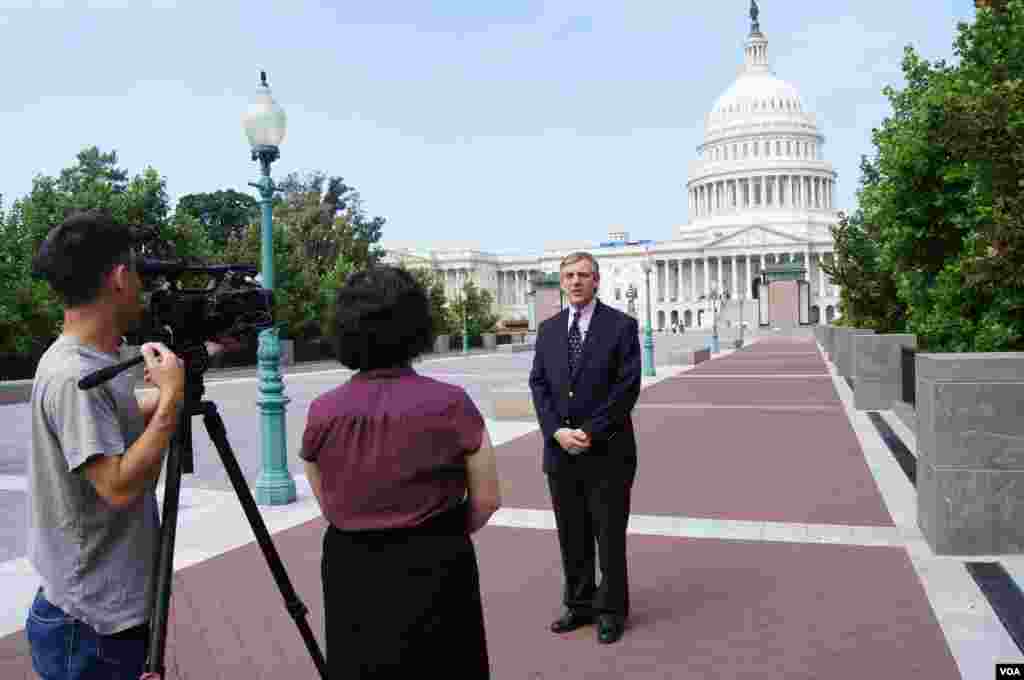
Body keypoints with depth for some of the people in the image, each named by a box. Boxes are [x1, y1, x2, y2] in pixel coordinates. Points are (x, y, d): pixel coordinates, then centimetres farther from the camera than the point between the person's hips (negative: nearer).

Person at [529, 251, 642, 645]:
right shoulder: (548, 329, 9)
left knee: (610, 536, 7)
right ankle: (579, 605, 29)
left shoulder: (621, 325, -5)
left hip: (606, 452, -4)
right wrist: (557, 431, -10)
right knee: (571, 537, 14)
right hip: (560, 450, 4)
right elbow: (538, 385, 4)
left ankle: (611, 611, 23)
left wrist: (590, 433, -15)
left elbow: (627, 387, -10)